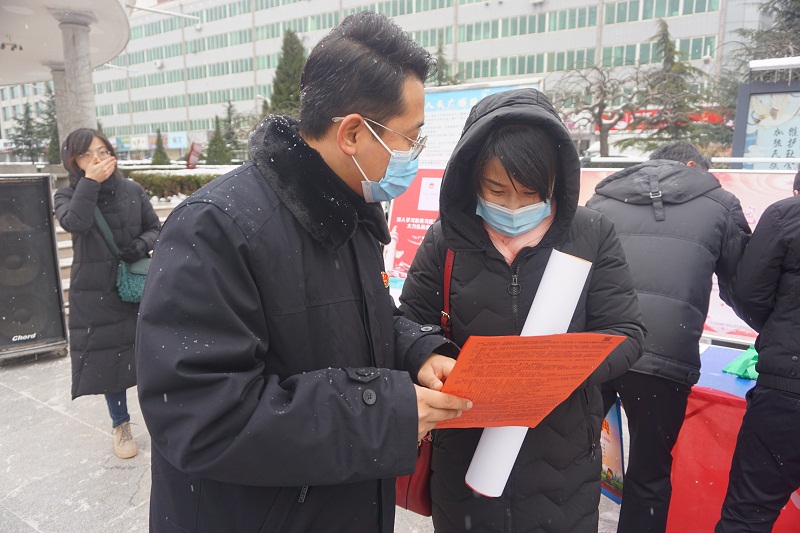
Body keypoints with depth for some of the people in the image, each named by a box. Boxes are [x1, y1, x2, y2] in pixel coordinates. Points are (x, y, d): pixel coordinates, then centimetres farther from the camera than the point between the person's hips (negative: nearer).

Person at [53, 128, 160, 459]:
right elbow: (75, 223, -23)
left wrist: (141, 246, -16)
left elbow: (155, 229, 4)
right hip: (95, 295, 0)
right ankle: (120, 426, 29)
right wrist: (90, 182, -23)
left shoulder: (133, 191, 1)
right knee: (108, 360, 10)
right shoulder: (67, 196, -2)